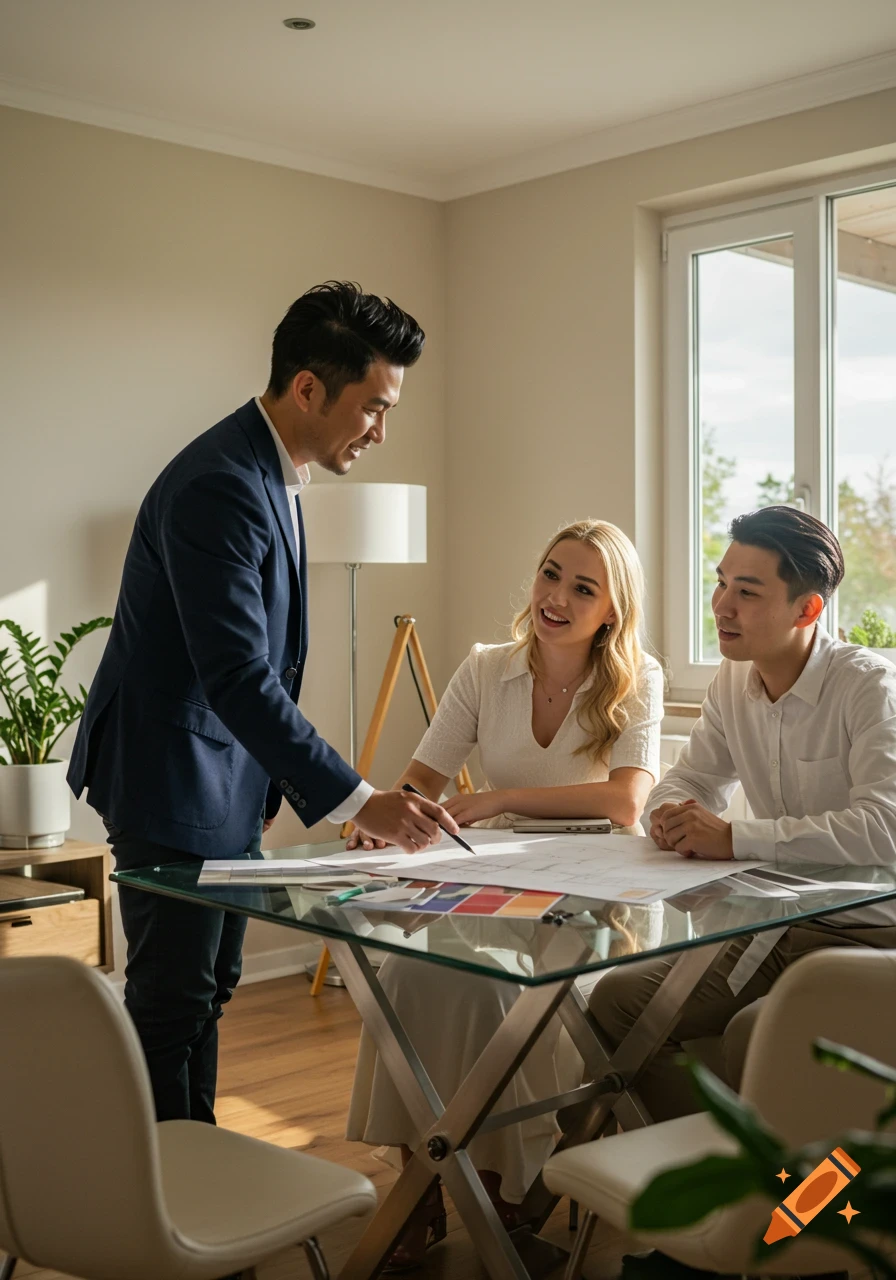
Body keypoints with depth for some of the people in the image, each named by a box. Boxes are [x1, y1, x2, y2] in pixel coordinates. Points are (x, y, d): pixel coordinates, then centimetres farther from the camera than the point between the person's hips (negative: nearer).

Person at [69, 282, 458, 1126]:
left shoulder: (269, 473, 8)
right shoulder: (218, 488, -25)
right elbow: (238, 679, -30)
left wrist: (291, 783, 18)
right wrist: (356, 801, -30)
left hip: (225, 780, 10)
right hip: (172, 784, -10)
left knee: (209, 988, 17)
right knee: (172, 999, 0)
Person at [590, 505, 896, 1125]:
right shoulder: (733, 683, 6)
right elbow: (688, 782, 17)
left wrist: (734, 837, -28)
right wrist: (673, 815, -9)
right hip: (774, 929, 8)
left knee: (752, 1033, -32)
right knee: (617, 999, -5)